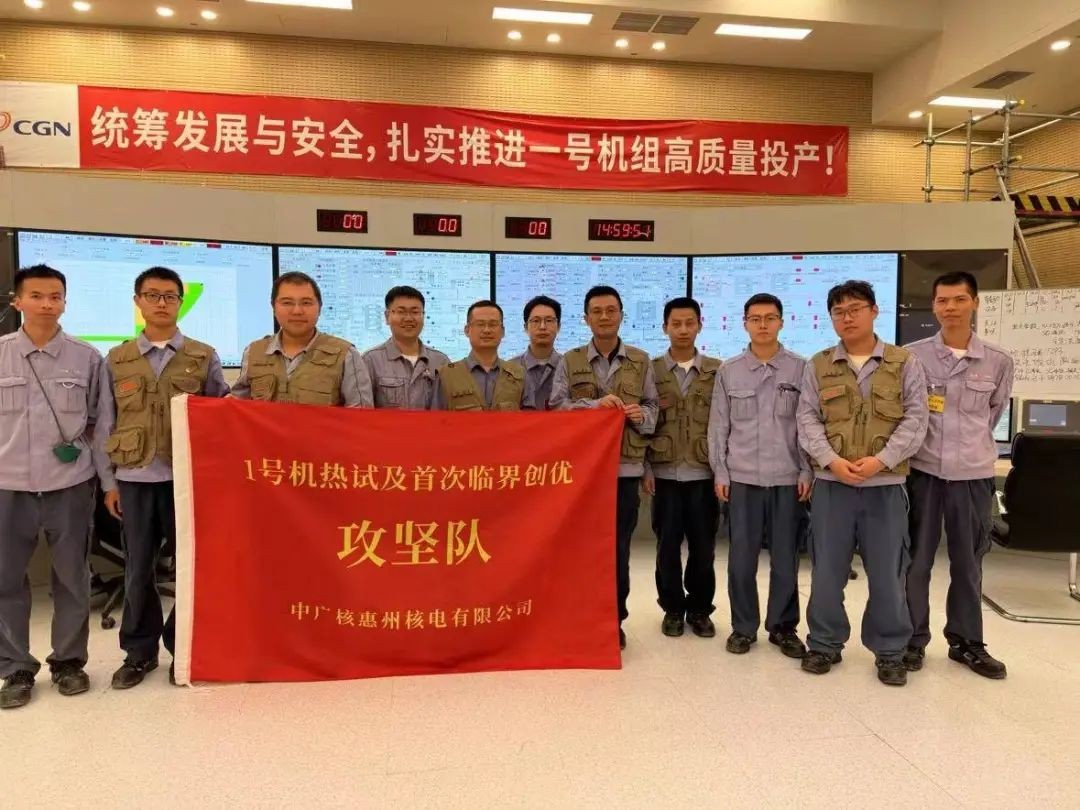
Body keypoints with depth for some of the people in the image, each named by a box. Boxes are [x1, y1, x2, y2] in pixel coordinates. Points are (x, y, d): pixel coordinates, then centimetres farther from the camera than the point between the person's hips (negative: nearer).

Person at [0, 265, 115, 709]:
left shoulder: (87, 357, 0)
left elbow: (99, 424, 4)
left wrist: (110, 481, 2)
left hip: (70, 486, 0)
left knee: (72, 579, 9)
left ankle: (69, 661, 26)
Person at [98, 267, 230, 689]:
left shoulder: (204, 357, 3)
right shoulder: (117, 360, 8)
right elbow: (106, 424, 9)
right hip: (135, 478, 2)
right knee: (138, 569, 9)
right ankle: (139, 650, 23)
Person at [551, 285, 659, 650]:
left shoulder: (641, 362, 9)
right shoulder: (570, 361, 6)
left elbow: (653, 409, 10)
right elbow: (557, 407, -3)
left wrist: (641, 415, -13)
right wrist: (595, 404, -17)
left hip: (626, 466, 1)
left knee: (619, 546, 5)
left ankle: (614, 619, 18)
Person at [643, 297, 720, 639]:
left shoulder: (718, 370, 4)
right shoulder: (651, 370, 4)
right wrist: (645, 469, -3)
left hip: (704, 473, 0)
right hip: (665, 473, 0)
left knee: (703, 546, 7)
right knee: (668, 545, 7)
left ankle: (700, 608, 24)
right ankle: (673, 608, 23)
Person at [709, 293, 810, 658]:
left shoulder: (801, 369, 1)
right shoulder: (728, 371, 6)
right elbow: (718, 426, 7)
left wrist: (807, 471, -3)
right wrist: (720, 472, 2)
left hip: (787, 478, -1)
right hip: (742, 478, 1)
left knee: (785, 559, 7)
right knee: (741, 558, 5)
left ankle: (783, 627, 22)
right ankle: (743, 626, 19)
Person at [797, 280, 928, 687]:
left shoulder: (905, 363, 4)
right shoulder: (817, 366, 7)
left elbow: (915, 420, -1)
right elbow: (807, 420, 2)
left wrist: (881, 460, -14)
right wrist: (831, 461, -13)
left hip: (886, 484, -1)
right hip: (831, 482, 1)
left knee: (887, 572, 6)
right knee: (826, 569, 8)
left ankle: (890, 651, 22)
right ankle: (825, 643, 23)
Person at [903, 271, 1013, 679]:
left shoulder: (998, 362, 2)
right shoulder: (912, 355, -3)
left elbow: (993, 412, 16)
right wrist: (925, 442, 5)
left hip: (974, 473, 2)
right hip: (923, 470, -1)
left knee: (968, 562, 12)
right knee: (916, 559, 6)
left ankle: (967, 642, 26)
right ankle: (913, 640, 18)